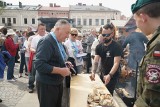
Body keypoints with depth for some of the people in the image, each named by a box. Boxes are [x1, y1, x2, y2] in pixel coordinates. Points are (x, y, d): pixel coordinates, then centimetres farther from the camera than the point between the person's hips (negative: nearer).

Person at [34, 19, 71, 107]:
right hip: (47, 84, -9)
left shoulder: (58, 41, 9)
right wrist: (60, 70, -25)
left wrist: (64, 64, 5)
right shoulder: (46, 42, -21)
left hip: (57, 83, 9)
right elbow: (39, 65, -29)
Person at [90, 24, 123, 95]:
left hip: (112, 76, -5)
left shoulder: (116, 47, -16)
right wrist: (93, 72, -27)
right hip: (102, 75, 5)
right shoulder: (99, 46, -1)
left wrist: (109, 75, -39)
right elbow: (96, 61, -9)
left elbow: (116, 63, -24)